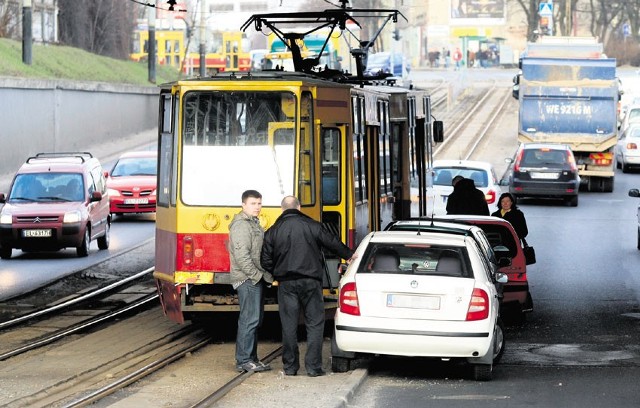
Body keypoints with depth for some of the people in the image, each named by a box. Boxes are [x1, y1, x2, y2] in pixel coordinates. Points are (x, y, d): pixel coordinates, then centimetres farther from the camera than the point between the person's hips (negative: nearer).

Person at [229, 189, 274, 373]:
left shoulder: (254, 224, 19)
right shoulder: (241, 225, -14)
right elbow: (242, 256, -22)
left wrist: (265, 275, 16)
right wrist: (256, 275, -20)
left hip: (257, 279, 10)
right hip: (248, 280, -10)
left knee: (256, 320, 12)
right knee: (249, 319, -10)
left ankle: (251, 358, 17)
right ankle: (243, 361, -8)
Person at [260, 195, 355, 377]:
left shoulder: (272, 232, 2)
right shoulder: (312, 226, -2)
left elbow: (266, 262, 1)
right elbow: (333, 243, 7)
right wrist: (348, 255, 25)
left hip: (286, 284, 1)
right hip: (310, 281, -1)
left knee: (289, 325, 7)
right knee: (314, 323, 4)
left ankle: (290, 366, 10)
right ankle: (313, 366, -1)